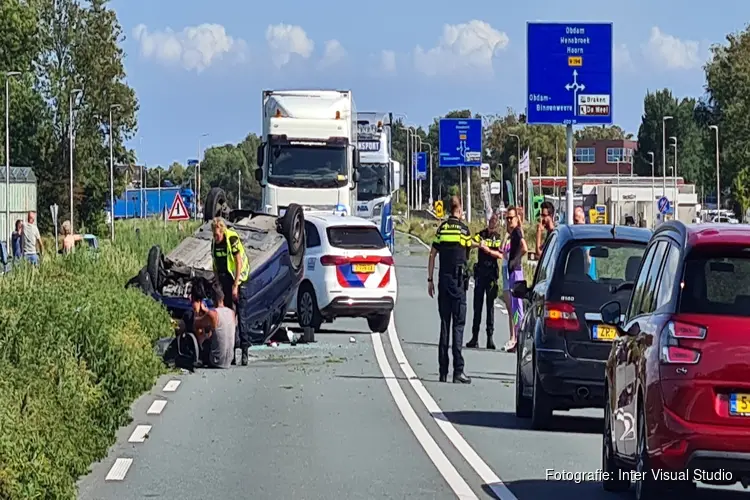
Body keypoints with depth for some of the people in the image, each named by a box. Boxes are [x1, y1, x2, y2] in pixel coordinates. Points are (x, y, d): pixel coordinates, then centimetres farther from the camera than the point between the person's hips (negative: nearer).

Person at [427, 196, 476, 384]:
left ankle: (443, 371, 7)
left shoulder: (442, 228, 5)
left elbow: (432, 254, 4)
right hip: (458, 280, -4)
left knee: (444, 324, 7)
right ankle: (458, 371, -11)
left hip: (443, 279, 4)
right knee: (458, 324, -5)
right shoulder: (463, 229, -3)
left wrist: (430, 279, 9)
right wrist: (479, 244, 38)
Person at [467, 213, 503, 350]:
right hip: (480, 271, 1)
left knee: (491, 306, 2)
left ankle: (490, 337, 5)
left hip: (492, 273, -1)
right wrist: (478, 244, -34)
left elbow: (501, 255, -6)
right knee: (477, 305, 1)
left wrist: (488, 250, -20)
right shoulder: (481, 234, 5)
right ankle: (475, 337, 5)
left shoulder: (499, 238, 4)